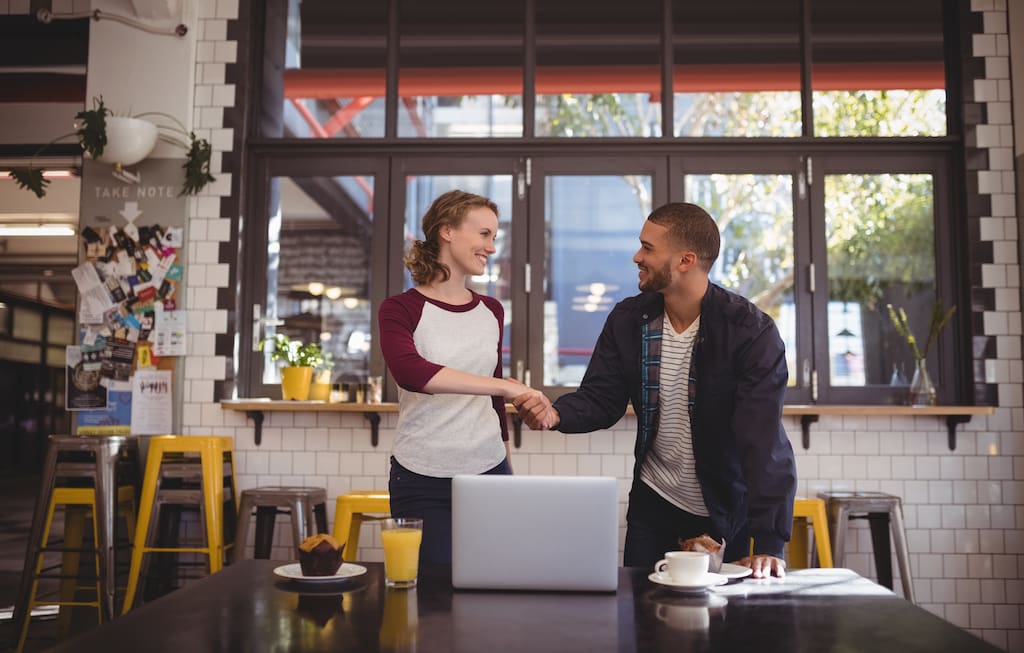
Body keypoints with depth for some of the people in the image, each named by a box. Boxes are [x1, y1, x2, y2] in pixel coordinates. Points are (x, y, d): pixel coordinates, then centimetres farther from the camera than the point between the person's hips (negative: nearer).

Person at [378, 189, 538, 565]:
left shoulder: (491, 312, 9)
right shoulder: (401, 309, -6)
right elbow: (408, 371, -26)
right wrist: (505, 386, -31)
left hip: (489, 471, 4)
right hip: (423, 481, -4)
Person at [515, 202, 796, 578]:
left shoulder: (752, 331, -21)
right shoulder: (628, 320, -6)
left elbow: (763, 439, -27)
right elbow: (601, 399, -6)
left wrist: (769, 541, -33)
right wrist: (556, 413, -29)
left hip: (729, 512, -3)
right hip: (654, 504, 4)